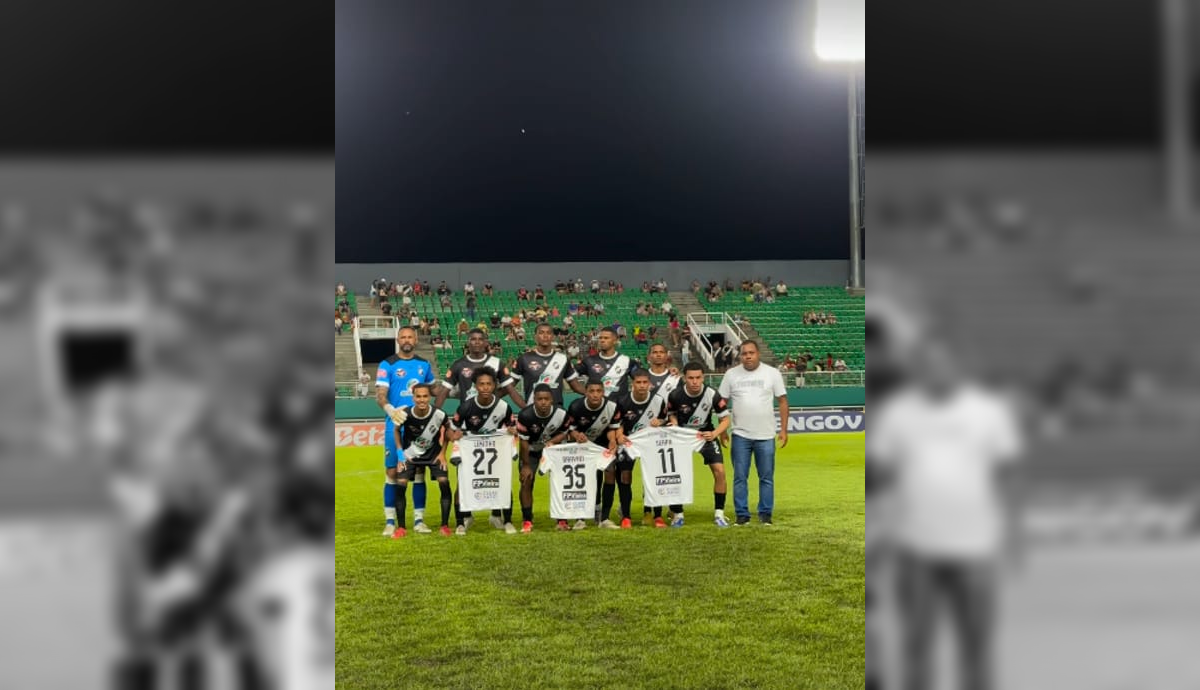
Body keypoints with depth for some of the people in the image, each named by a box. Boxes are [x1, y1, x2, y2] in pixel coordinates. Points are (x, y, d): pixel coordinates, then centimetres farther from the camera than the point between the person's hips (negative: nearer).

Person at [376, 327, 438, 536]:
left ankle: (419, 520, 11)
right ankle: (390, 521, 5)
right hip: (396, 425, -3)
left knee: (419, 472, 5)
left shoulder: (424, 364, 11)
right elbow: (380, 394, -12)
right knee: (393, 472, -1)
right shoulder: (387, 364, -1)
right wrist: (390, 410, -31)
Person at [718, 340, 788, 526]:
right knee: (740, 477, 2)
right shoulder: (731, 374, 2)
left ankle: (765, 514, 14)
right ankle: (742, 514, 10)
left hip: (766, 436, 0)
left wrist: (784, 430, -3)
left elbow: (783, 401, 2)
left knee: (766, 477, 5)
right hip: (740, 436, 1)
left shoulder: (772, 373, 0)